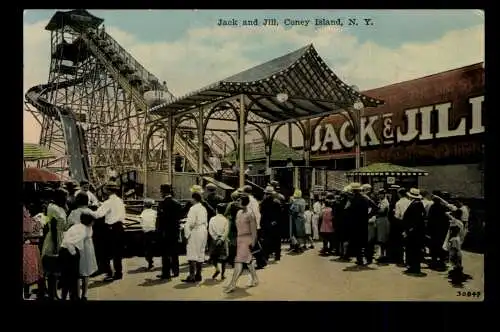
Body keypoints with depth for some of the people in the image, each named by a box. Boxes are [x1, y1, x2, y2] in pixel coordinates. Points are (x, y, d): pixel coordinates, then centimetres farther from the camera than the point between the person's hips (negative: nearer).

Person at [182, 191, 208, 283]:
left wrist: (187, 234, -9)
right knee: (200, 253, 12)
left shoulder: (193, 208, -12)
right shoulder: (204, 208, 11)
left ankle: (192, 276, -8)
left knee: (192, 254, -5)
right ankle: (198, 275, 18)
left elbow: (190, 222, -17)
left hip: (195, 232, -8)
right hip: (204, 231, 8)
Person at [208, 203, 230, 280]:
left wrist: (216, 238, -6)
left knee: (213, 256, 14)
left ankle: (217, 269, -6)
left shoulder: (212, 219, 0)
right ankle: (222, 274, 5)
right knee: (223, 257, 7)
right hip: (223, 240, 0)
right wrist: (221, 239, -9)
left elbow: (210, 230, -6)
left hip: (215, 240, 0)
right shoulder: (225, 220, -2)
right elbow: (226, 231, -10)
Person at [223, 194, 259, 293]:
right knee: (248, 260, 17)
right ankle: (255, 279, 31)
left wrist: (253, 241, -16)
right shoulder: (239, 212, 11)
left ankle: (232, 284, -9)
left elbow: (253, 229, -13)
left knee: (239, 261, -10)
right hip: (239, 238, 8)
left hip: (246, 238, -8)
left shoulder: (250, 213, -12)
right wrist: (236, 239, 15)